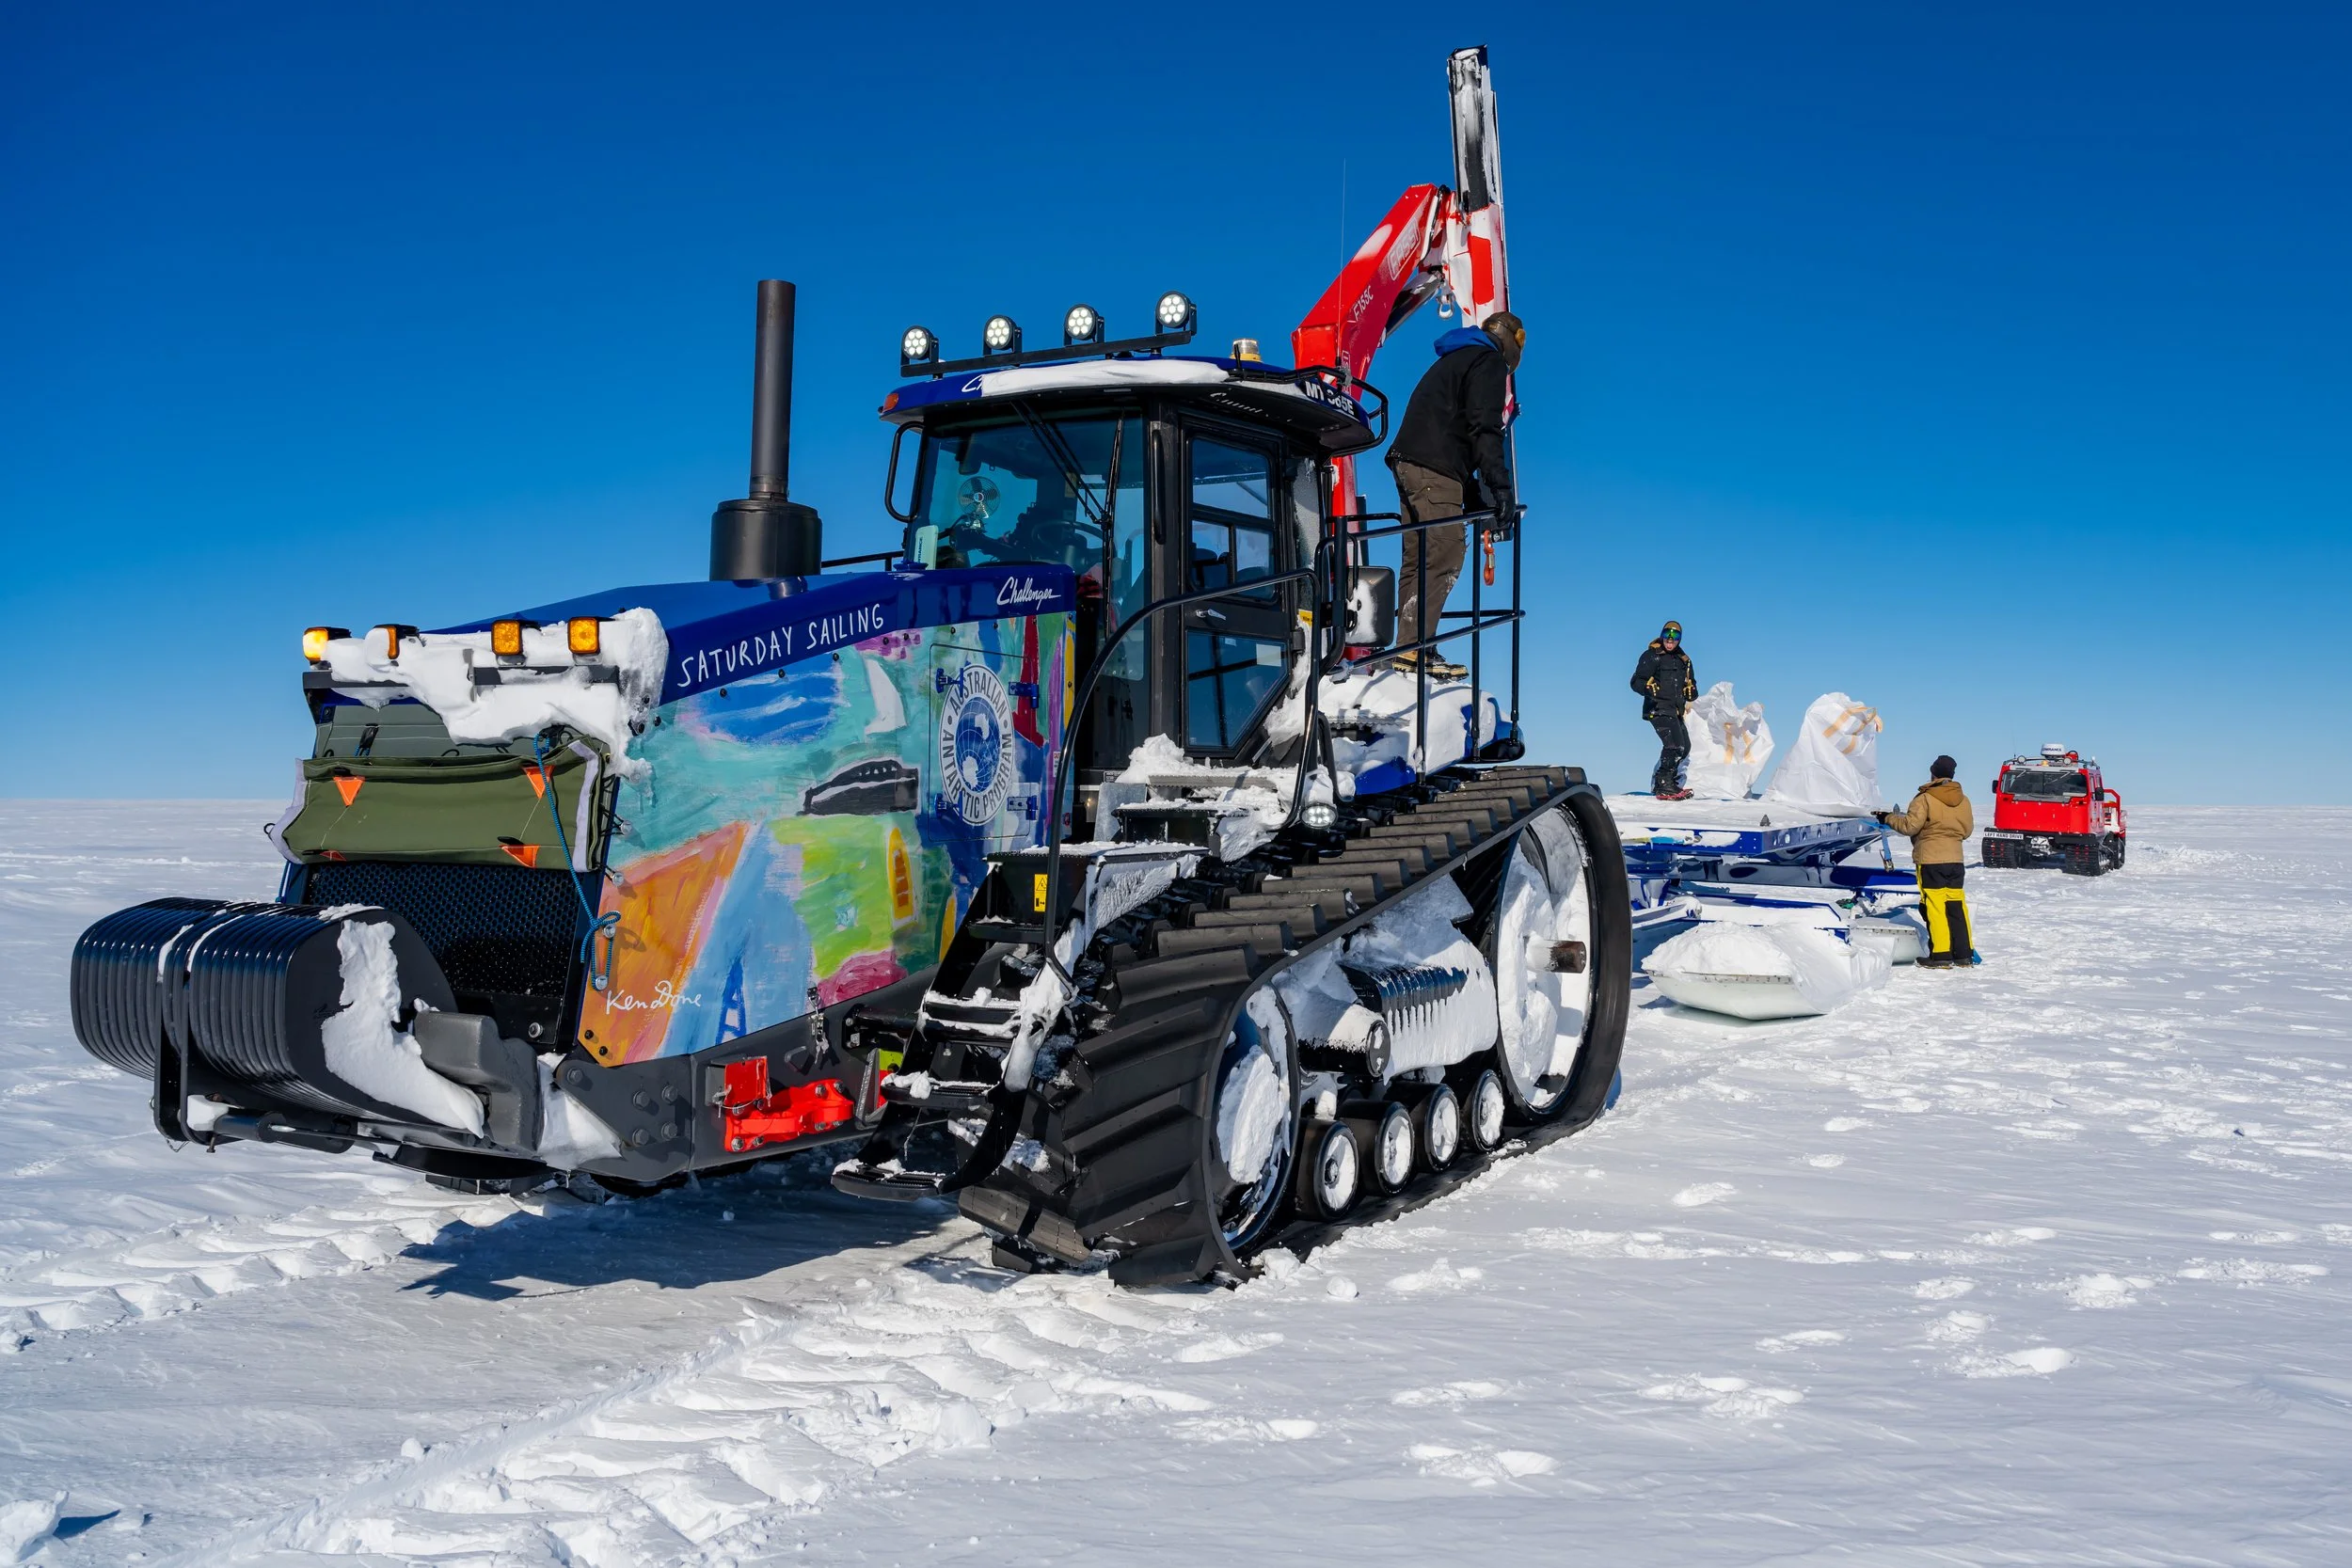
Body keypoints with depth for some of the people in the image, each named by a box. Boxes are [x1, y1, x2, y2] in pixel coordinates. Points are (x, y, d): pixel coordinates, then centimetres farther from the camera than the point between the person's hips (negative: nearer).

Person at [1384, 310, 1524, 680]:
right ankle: (1415, 649, -18)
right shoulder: (1490, 362, 1)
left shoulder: (1454, 360, 30)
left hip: (1408, 463, 10)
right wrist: (1501, 488, -18)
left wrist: (1475, 502, 29)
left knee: (1419, 558, 11)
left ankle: (1409, 647, 12)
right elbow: (1486, 429, -13)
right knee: (1444, 556, -12)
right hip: (1435, 470, -10)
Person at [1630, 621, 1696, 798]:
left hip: (1676, 710, 8)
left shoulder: (1684, 660, 18)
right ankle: (1665, 786, -17)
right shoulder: (1651, 656, -3)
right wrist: (1648, 688, -30)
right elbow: (1636, 681, -9)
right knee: (1675, 745, -21)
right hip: (1659, 709, -8)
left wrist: (1692, 692, 4)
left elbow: (1690, 682, 27)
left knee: (1684, 747, 12)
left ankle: (1661, 783, 23)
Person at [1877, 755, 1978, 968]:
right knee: (1956, 904, 10)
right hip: (1955, 858, 6)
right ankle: (1964, 954, 12)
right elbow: (1967, 830, 14)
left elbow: (1910, 825, -14)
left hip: (1930, 859, -6)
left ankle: (1940, 955, -6)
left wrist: (1888, 818, 0)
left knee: (1935, 905, -4)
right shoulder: (1963, 799, 8)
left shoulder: (1925, 798, -10)